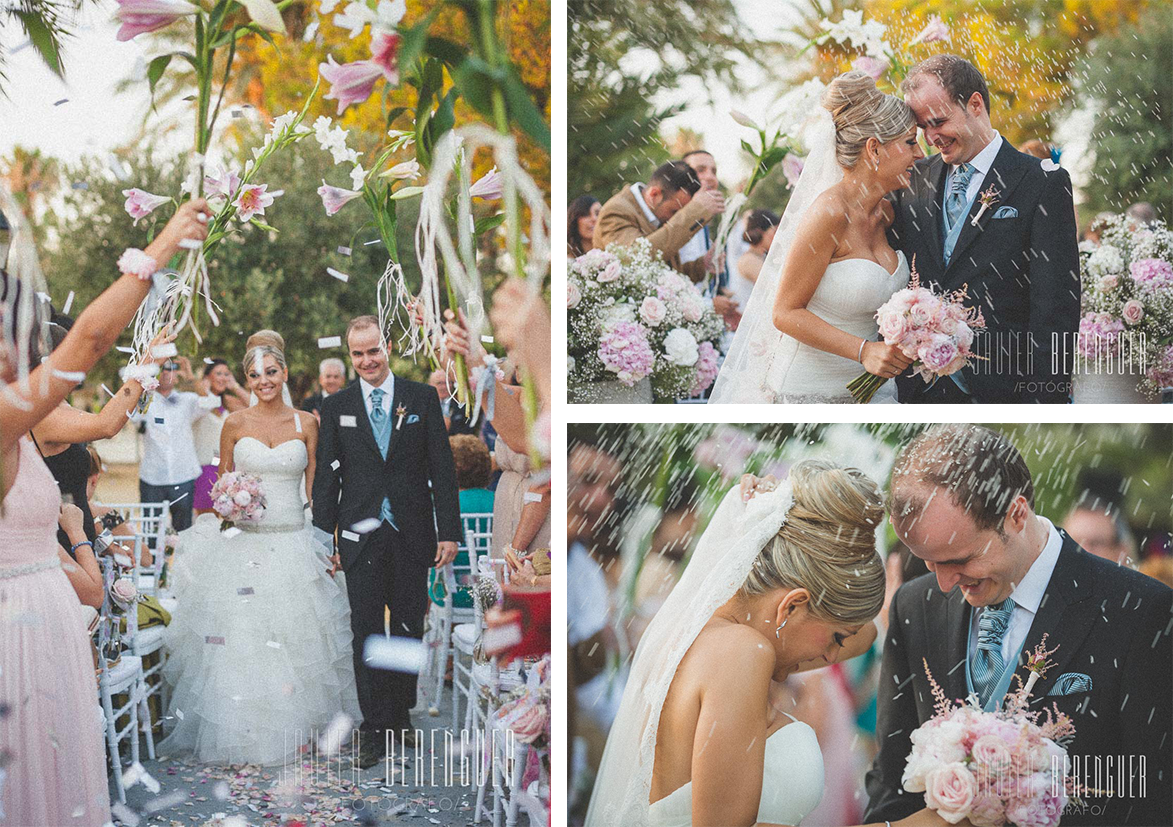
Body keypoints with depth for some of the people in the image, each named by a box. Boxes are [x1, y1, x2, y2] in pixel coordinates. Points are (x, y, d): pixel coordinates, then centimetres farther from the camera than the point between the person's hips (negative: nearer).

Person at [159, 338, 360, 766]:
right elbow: (222, 479, 12)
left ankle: (293, 726, 17)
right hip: (242, 539, 0)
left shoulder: (306, 423, 3)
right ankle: (235, 733, 8)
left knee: (292, 635, 2)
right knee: (236, 634, -2)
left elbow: (315, 486, 5)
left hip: (292, 541, 0)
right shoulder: (236, 423, 3)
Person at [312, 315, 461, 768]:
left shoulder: (422, 398, 4)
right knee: (366, 634, -1)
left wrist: (449, 531, -3)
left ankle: (401, 714, 24)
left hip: (412, 536, 0)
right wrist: (326, 538, 2)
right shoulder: (335, 406, 5)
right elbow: (326, 475, 6)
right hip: (361, 539, 0)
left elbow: (442, 468, 2)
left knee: (409, 631, 8)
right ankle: (374, 730, 4)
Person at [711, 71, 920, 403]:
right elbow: (785, 313, -17)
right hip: (808, 391, -7)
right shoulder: (830, 214, -19)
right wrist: (864, 351, -24)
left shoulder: (885, 212, 4)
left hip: (867, 385, 7)